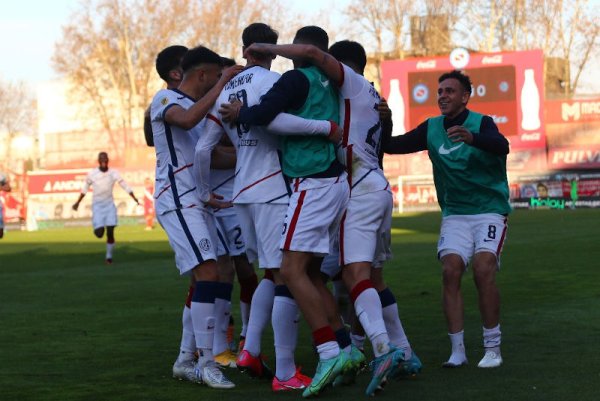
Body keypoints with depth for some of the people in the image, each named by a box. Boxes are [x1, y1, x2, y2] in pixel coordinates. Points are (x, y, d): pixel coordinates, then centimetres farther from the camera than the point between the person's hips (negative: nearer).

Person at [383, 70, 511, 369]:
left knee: (483, 270, -20)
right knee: (450, 271, -14)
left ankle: (492, 349, -8)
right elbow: (393, 146, 9)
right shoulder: (431, 128, 6)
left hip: (489, 211, -4)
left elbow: (502, 146, -29)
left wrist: (471, 138, -48)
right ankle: (457, 351, -8)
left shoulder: (482, 123, -8)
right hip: (454, 214, 4)